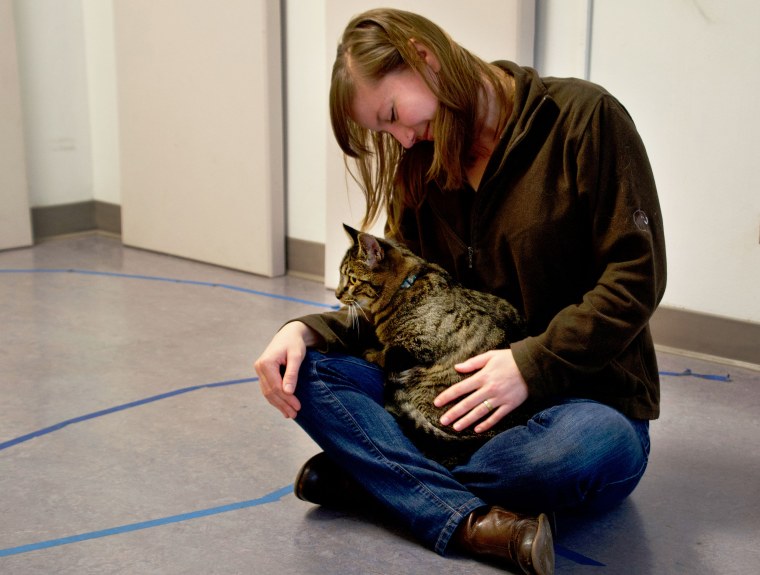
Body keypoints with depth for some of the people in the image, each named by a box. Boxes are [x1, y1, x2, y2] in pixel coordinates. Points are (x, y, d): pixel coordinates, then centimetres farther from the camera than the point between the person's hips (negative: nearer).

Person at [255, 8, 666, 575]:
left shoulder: (583, 118, -8)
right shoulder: (420, 171, 10)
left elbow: (636, 274, -12)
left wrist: (533, 363, -21)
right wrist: (308, 330, -10)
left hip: (584, 395, -4)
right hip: (461, 397, 5)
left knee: (601, 445, -40)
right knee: (306, 368, -15)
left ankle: (367, 477, -20)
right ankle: (471, 523, -31)